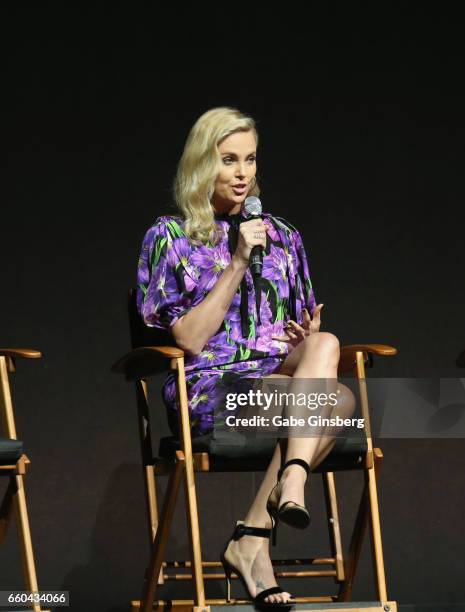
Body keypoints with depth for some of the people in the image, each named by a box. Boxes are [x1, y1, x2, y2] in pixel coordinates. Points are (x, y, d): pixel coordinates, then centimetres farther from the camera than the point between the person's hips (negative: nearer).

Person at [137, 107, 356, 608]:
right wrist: (238, 263, -10)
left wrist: (306, 339, -2)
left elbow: (303, 332, 23)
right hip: (208, 387, -5)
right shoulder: (171, 236, 6)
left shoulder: (280, 236, 20)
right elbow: (191, 339, -4)